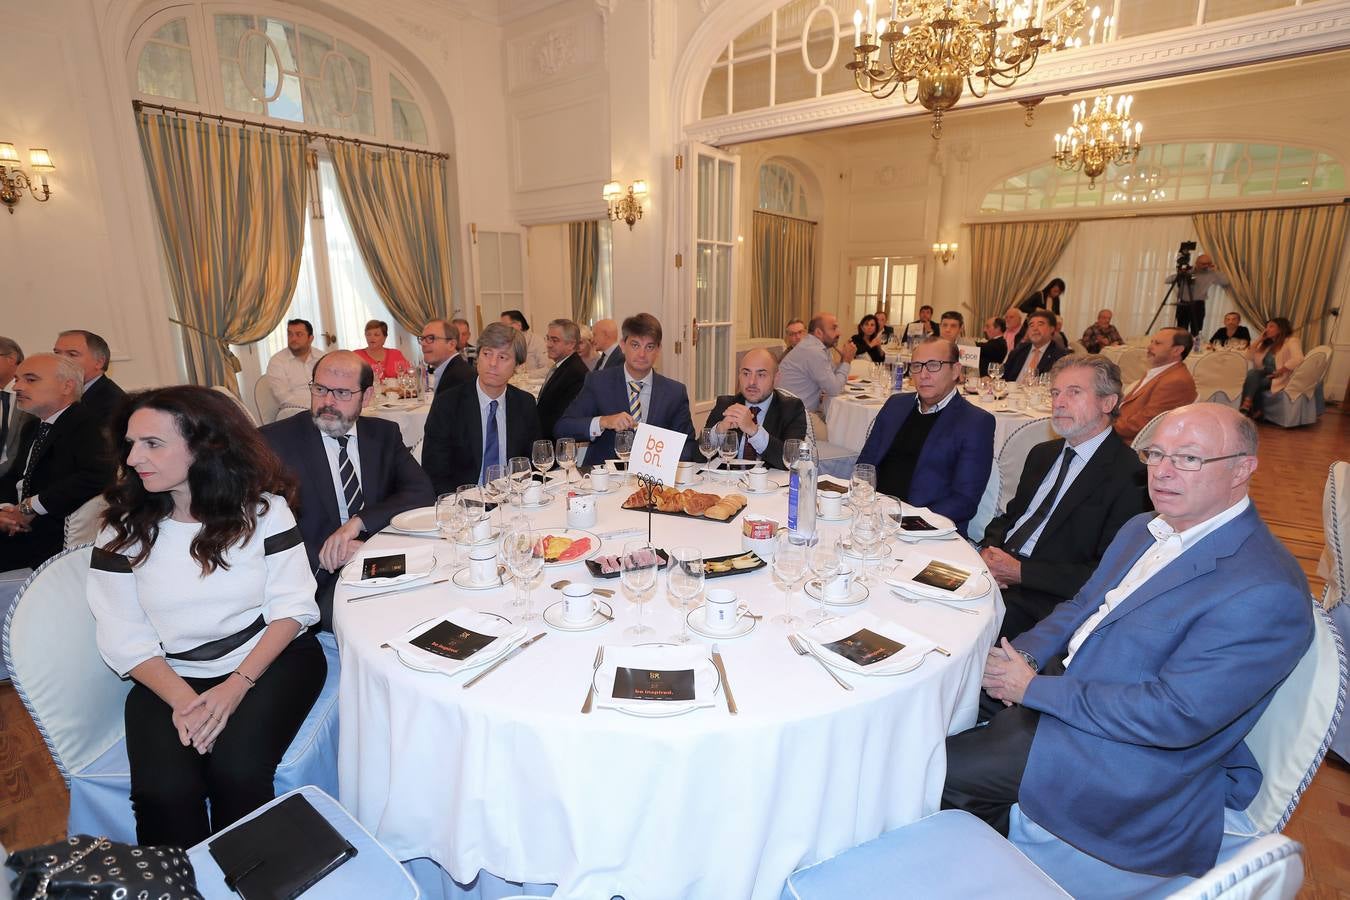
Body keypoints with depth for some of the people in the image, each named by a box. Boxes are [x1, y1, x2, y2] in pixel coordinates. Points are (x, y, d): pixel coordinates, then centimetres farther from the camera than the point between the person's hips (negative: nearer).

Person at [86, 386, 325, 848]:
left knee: (237, 771, -24)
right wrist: (182, 698, -18)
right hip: (170, 677, 2)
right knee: (163, 790, -23)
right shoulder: (122, 528, 0)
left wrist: (235, 686, -18)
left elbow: (292, 607, -6)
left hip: (270, 660, -2)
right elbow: (125, 638, -2)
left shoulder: (262, 508, -5)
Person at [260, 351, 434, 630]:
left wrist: (358, 521, -18)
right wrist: (321, 557, -22)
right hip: (321, 576, -3)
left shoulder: (385, 434, 10)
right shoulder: (275, 440, 0)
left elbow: (422, 492, -3)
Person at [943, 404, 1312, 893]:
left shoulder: (1266, 592, -23)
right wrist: (1025, 654, -7)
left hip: (1134, 762, -8)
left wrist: (1035, 688, -21)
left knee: (942, 769, -14)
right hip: (1064, 684, 8)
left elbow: (1176, 715, -26)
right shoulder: (1143, 529, 6)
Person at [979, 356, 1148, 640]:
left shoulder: (1130, 475, -8)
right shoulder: (1042, 454, 17)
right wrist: (989, 550, -4)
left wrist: (1020, 572, -18)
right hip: (997, 573, 7)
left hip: (1045, 600, -6)